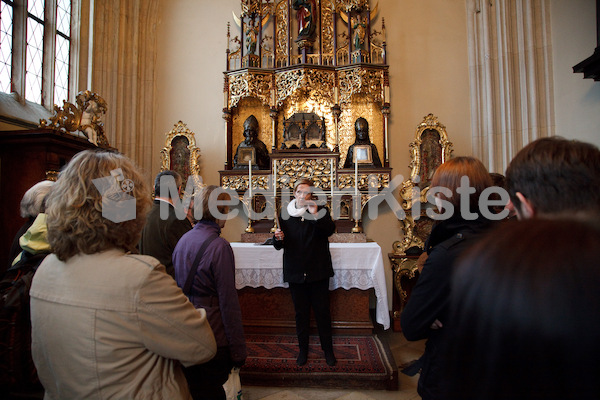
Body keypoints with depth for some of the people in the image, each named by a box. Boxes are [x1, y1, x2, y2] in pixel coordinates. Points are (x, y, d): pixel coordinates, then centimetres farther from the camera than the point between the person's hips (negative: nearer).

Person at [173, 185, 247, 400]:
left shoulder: (183, 240, 2)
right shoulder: (219, 246, -20)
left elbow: (179, 288, 11)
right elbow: (229, 302, -18)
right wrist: (238, 350, -11)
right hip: (213, 339, -6)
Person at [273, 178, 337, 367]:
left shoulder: (320, 211, 0)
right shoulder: (286, 214, 3)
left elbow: (329, 230, -17)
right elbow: (279, 246, 6)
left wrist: (316, 215, -30)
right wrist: (278, 238, -16)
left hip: (318, 272, -1)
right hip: (295, 272, 2)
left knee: (322, 312, 7)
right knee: (301, 313, 13)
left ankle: (328, 350, 26)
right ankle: (303, 349, 30)